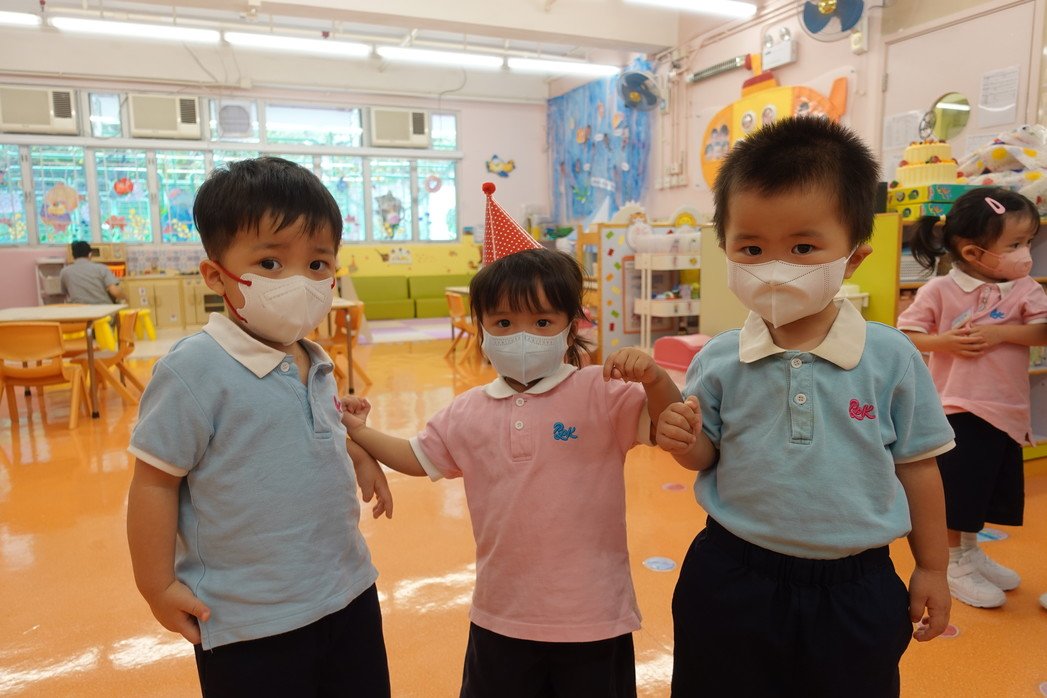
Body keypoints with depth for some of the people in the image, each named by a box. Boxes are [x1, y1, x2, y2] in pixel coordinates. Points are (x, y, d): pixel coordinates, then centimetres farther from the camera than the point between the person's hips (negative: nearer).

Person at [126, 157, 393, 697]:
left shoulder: (315, 364, 1)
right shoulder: (195, 370, -21)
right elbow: (155, 481, -14)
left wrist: (359, 456, 5)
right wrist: (157, 586, -9)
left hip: (350, 592, 7)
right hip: (251, 624, -7)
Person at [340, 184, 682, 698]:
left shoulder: (602, 393, -14)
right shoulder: (469, 412, 0)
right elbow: (418, 458, 12)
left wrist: (654, 379, -37)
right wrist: (359, 432, 1)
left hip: (592, 619, -3)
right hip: (501, 616, 4)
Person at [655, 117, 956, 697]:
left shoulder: (891, 358, -11)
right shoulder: (719, 361, -9)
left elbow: (916, 465, 0)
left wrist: (931, 569, 7)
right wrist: (685, 442, -20)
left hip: (853, 588, 0)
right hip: (733, 581, 1)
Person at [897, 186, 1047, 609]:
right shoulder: (939, 291, -11)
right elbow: (906, 335, -9)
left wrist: (1001, 333, -21)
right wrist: (945, 341, -24)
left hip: (1007, 411, 5)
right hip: (958, 409, -5)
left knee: (991, 490, 19)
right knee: (959, 491, 5)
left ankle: (972, 553, 40)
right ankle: (955, 564, 24)